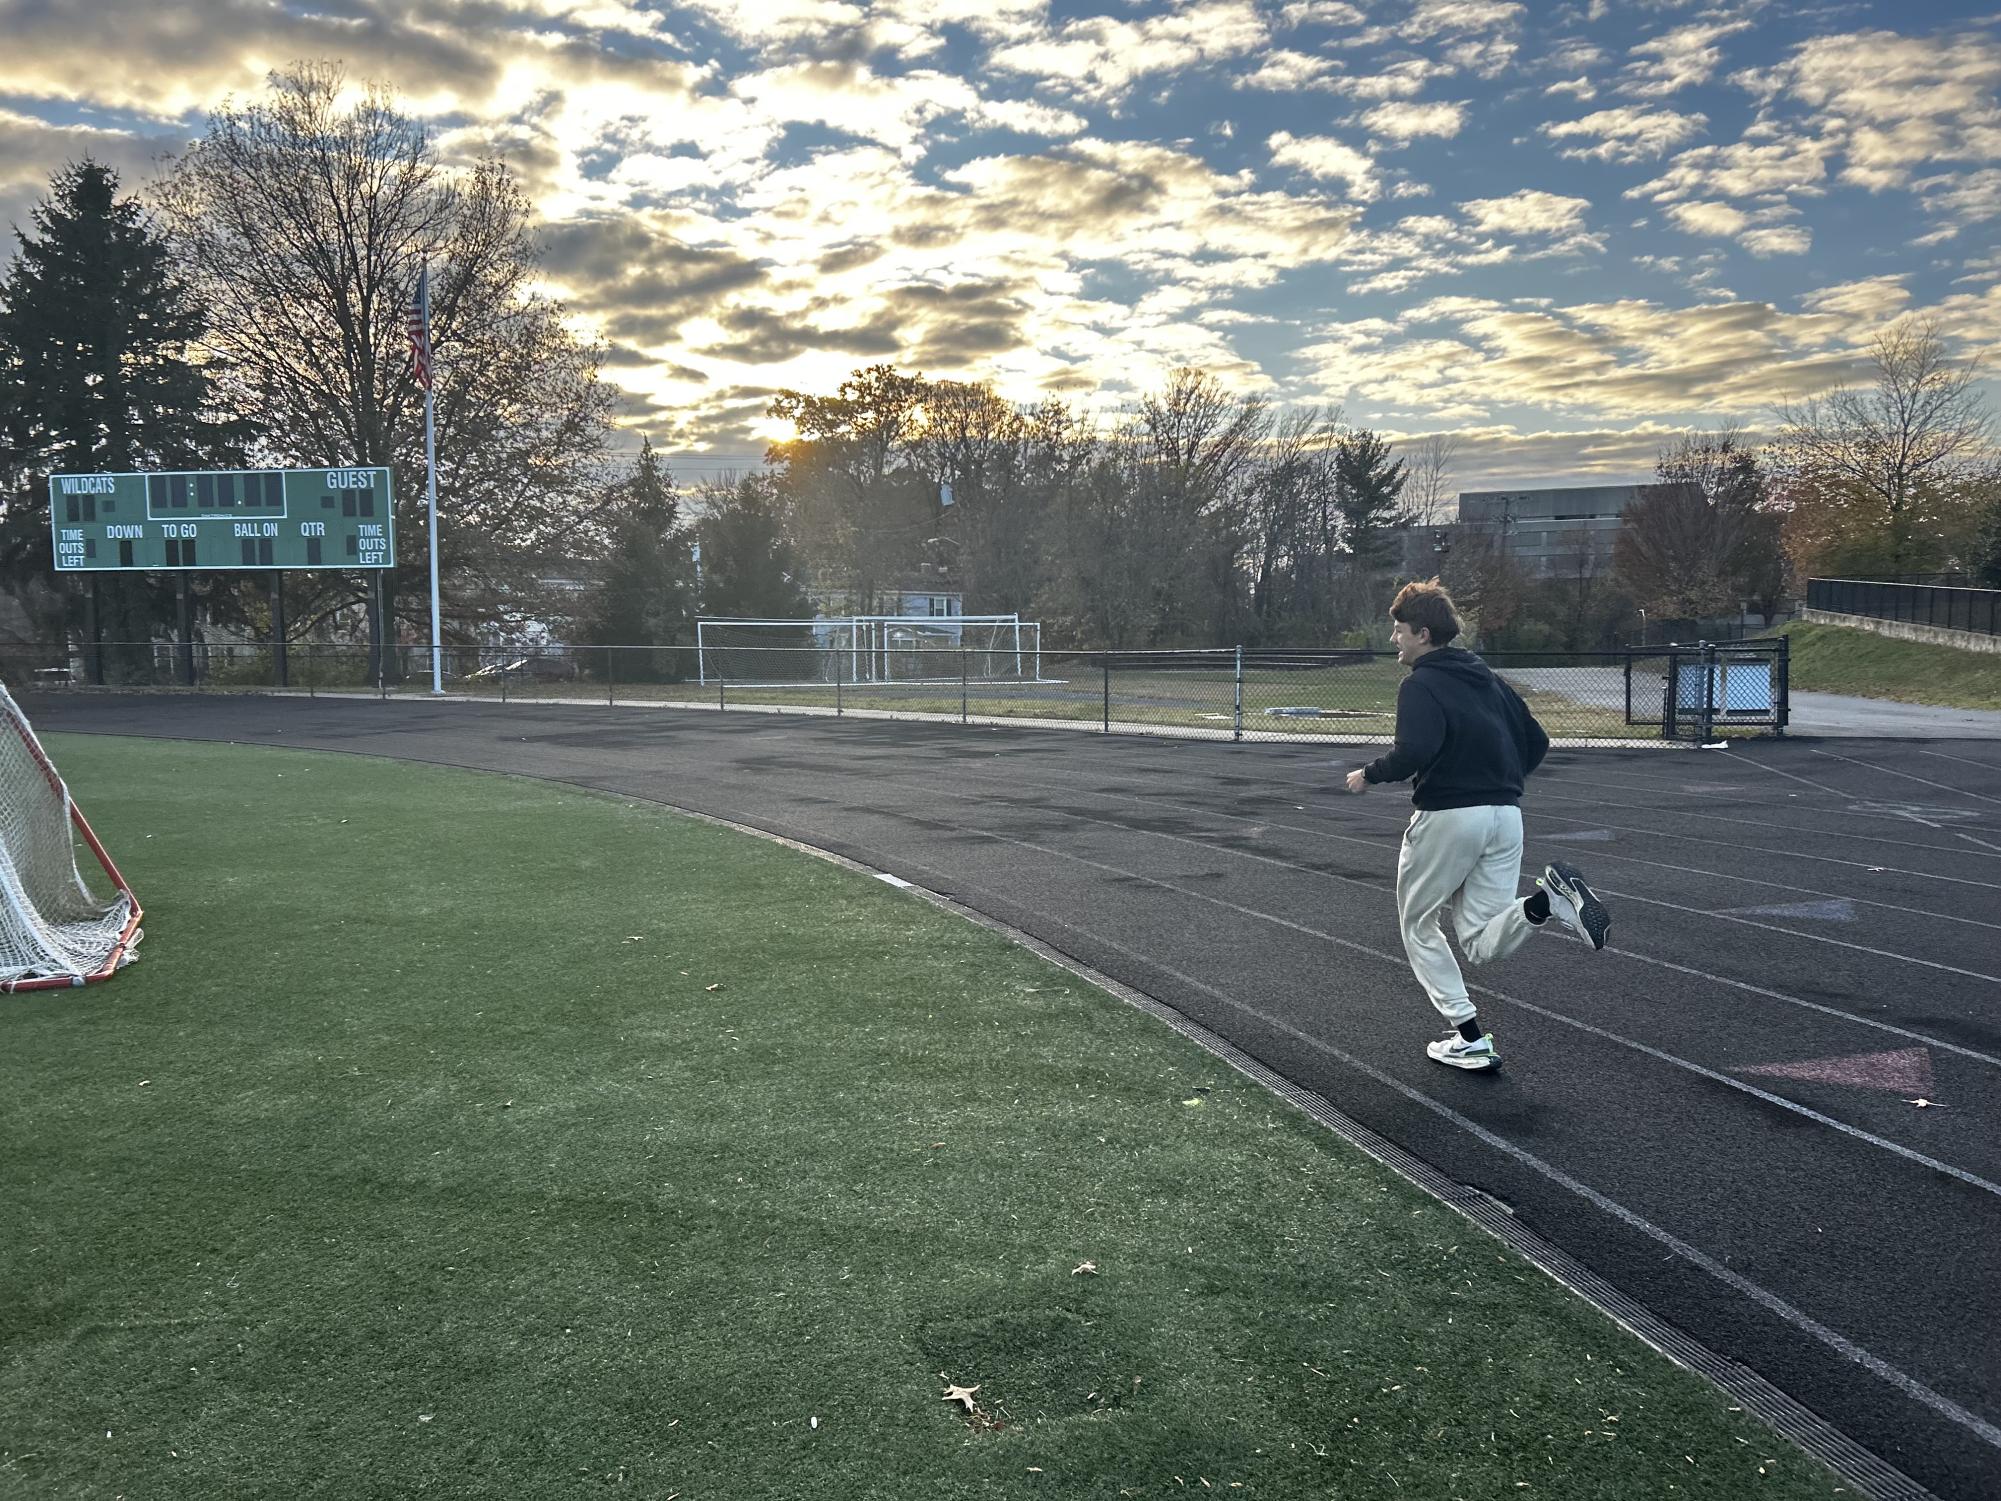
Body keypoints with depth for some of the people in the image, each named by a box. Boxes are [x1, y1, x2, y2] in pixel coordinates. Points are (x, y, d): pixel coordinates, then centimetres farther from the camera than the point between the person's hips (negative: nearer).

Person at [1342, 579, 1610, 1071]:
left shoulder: (1420, 684, -8)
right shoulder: (1487, 679, 16)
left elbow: (1414, 751, -24)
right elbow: (1536, 742, 18)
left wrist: (1369, 774, -7)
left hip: (1447, 816, -7)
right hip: (1506, 817, 7)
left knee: (1418, 925, 14)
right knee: (1483, 944, 9)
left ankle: (1470, 1038, 10)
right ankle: (1549, 897, -19)